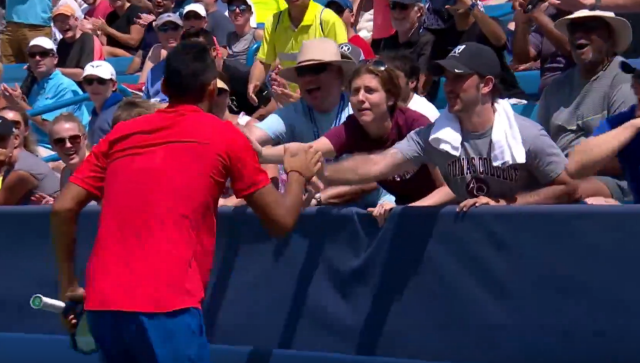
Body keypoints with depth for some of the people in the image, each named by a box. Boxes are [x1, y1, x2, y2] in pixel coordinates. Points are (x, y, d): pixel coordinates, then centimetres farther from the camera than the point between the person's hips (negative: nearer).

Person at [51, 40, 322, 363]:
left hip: (102, 303, 5)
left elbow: (62, 209, 10)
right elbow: (282, 220, 10)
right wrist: (298, 174, 29)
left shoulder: (120, 134, 16)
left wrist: (69, 287, 17)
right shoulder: (226, 136, 5)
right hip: (165, 307, -5)